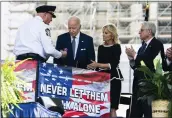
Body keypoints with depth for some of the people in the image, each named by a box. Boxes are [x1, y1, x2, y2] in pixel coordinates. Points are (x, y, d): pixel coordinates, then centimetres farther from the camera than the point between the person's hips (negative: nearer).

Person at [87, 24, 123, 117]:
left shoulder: (116, 47, -5)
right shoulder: (101, 47, 12)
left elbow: (113, 65, -15)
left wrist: (98, 65, -22)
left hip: (113, 78, -6)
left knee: (112, 107, -8)